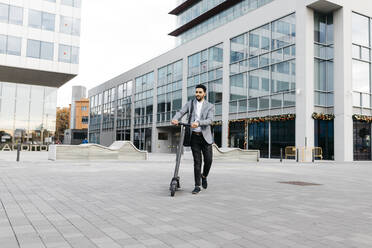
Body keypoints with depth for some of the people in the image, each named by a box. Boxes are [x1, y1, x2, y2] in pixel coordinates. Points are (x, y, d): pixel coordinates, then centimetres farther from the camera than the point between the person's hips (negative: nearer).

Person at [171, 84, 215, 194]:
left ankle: (204, 176, 29)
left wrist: (198, 123, -31)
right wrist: (175, 119, -24)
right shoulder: (190, 103, 9)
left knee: (208, 160, -2)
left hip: (205, 136, 0)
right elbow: (181, 112, -2)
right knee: (197, 162, 0)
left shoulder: (210, 106, 2)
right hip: (194, 136, 1)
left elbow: (209, 120, -13)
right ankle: (197, 186, 7)